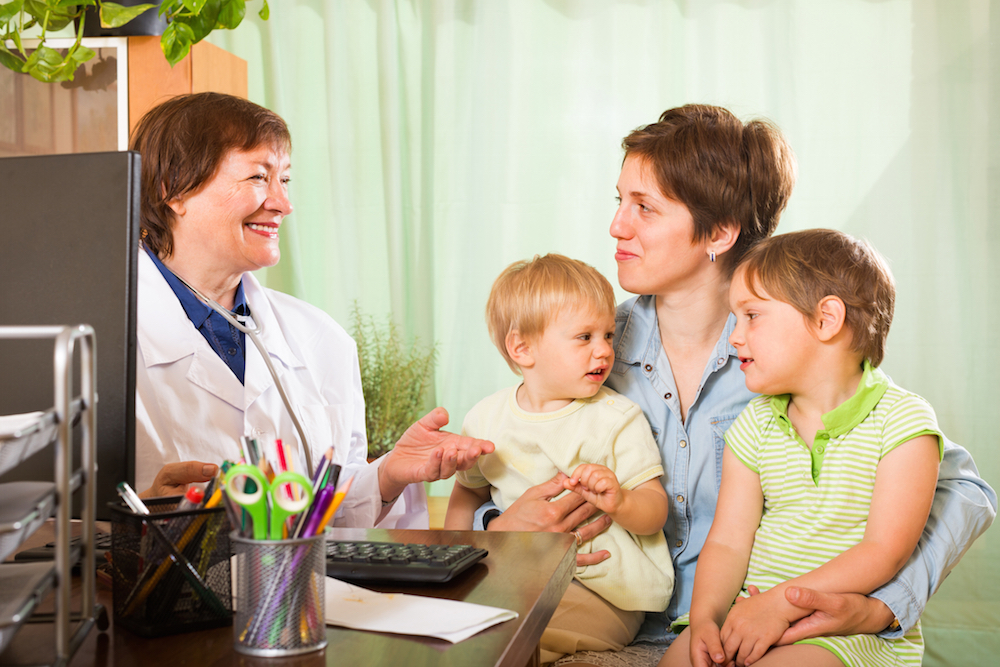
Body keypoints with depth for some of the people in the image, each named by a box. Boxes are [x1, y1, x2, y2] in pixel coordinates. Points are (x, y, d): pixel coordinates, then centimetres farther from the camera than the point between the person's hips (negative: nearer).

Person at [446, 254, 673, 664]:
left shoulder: (617, 418, -4)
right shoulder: (486, 419, 5)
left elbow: (655, 512, -5)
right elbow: (468, 493, 23)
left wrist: (620, 502, -27)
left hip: (606, 591, -4)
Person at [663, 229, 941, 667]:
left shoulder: (902, 421, -8)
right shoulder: (755, 425, 8)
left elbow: (885, 552, -14)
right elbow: (727, 543, 3)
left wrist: (780, 601, -21)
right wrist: (705, 616, -16)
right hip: (752, 609, 5)